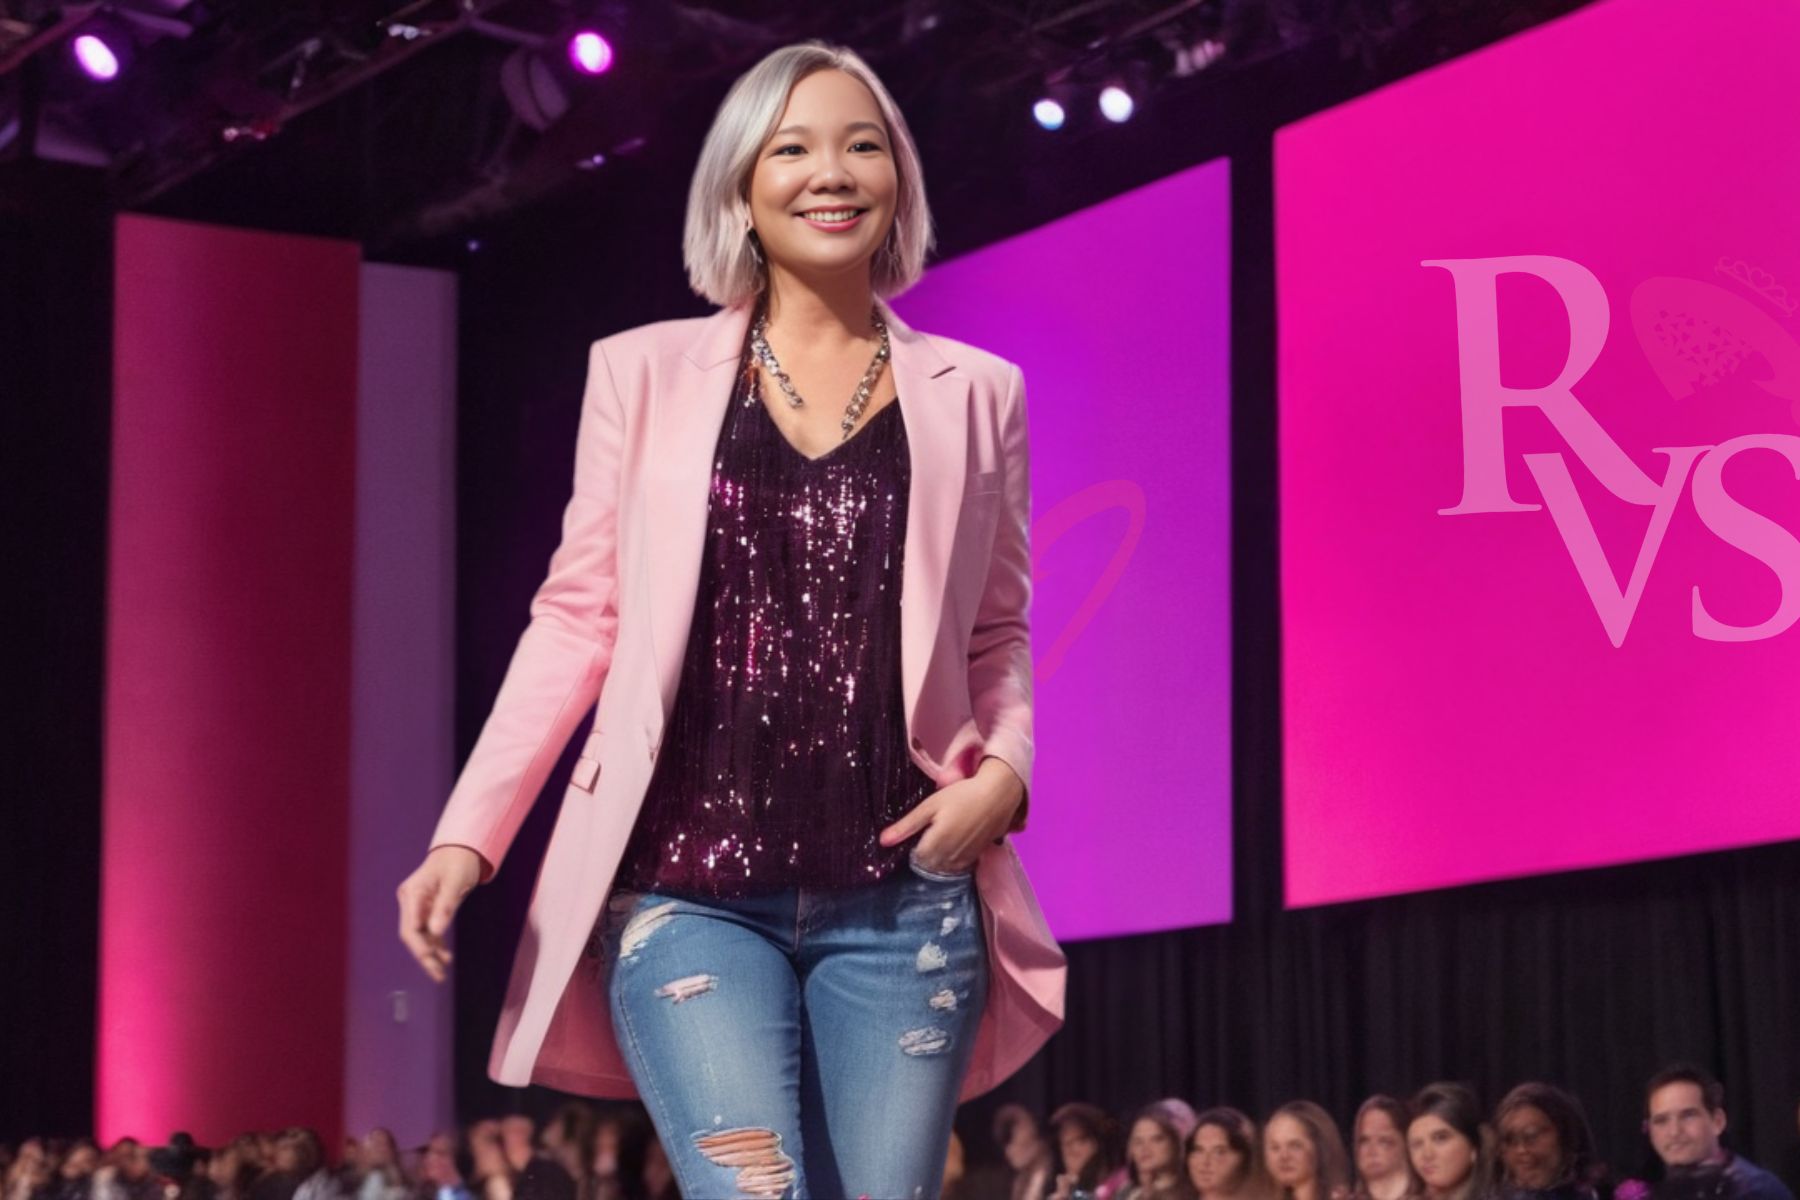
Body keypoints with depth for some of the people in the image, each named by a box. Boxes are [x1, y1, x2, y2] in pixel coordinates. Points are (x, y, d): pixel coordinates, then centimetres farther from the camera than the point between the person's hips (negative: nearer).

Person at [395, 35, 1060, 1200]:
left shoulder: (972, 393, 10)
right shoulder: (645, 373, 7)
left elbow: (997, 634, 15)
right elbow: (578, 617, 7)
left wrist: (1003, 770, -6)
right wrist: (469, 835, -3)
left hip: (904, 901, 2)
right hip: (688, 891, -1)